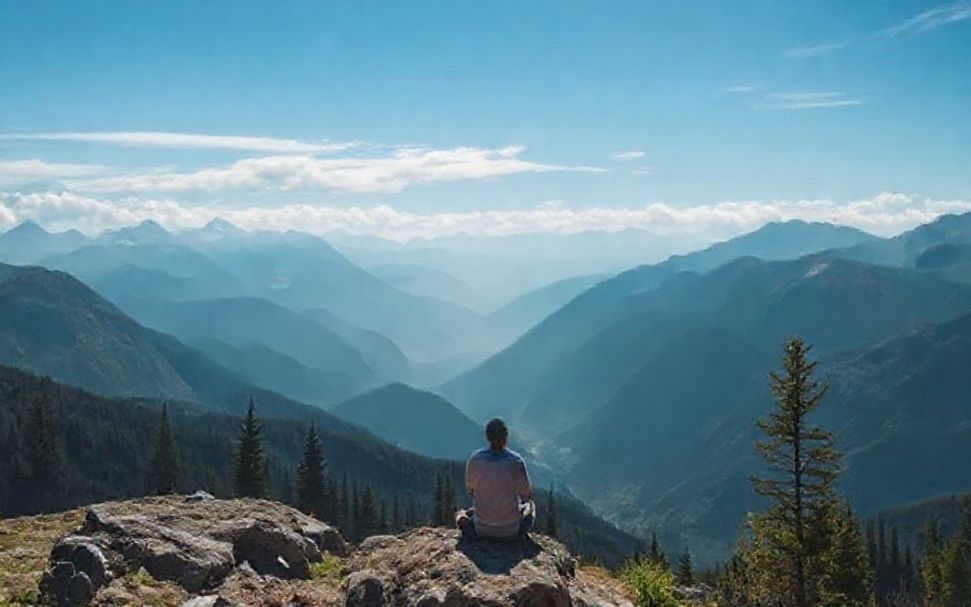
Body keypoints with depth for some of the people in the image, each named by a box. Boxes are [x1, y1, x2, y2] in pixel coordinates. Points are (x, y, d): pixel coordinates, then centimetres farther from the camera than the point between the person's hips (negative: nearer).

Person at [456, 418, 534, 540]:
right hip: (511, 530, -1)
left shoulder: (475, 459, -13)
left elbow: (470, 490, 4)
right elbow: (527, 495, -3)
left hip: (482, 529, 1)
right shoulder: (516, 461, -16)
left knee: (460, 515, 33)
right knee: (530, 506, 30)